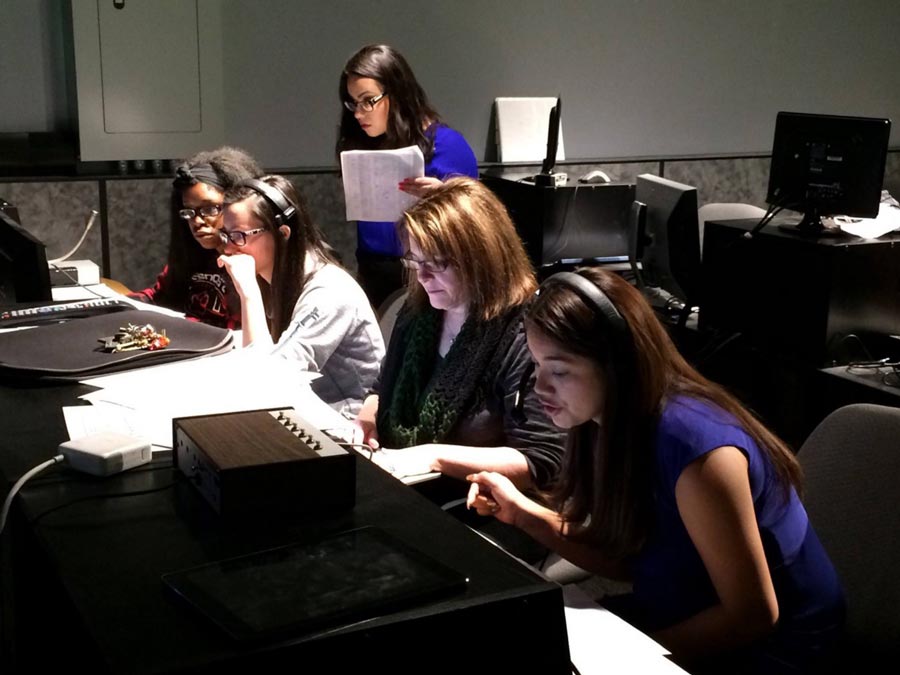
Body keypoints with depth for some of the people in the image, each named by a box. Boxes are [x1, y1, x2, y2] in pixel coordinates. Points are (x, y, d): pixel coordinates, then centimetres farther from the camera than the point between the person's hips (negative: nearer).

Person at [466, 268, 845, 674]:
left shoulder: (694, 446, -30)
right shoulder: (618, 422, -5)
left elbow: (753, 614, -23)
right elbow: (627, 557, 2)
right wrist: (526, 514, -7)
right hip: (678, 618, 7)